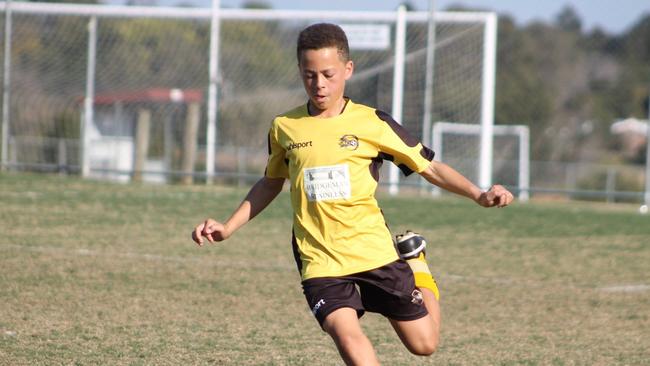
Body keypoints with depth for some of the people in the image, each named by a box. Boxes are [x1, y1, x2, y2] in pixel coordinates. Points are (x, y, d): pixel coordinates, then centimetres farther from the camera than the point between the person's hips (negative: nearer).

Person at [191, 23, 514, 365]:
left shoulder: (372, 123, -3)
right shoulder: (284, 128, 4)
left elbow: (429, 168, 3)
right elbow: (270, 183, 22)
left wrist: (479, 195, -11)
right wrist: (227, 227, 15)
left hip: (375, 253, 0)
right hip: (320, 261, 0)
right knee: (346, 334, -26)